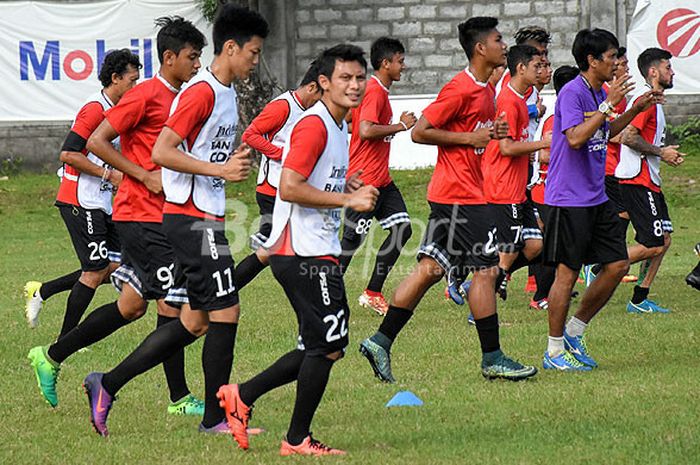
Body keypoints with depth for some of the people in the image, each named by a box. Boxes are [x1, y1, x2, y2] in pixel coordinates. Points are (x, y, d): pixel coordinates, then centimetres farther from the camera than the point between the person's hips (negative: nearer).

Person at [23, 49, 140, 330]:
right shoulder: (94, 109, -15)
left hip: (101, 202, 10)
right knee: (95, 272, -8)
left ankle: (41, 291, 15)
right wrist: (109, 174, -19)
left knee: (114, 268, 6)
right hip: (81, 202, -10)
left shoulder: (114, 110, 15)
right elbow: (68, 154, -22)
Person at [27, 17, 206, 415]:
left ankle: (51, 357, 21)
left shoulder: (179, 98, 14)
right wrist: (146, 176, -17)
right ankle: (179, 397, 0)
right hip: (141, 215, -9)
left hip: (162, 215, 9)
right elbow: (97, 141, -15)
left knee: (131, 306, 11)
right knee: (172, 301, -7)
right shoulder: (146, 95, -12)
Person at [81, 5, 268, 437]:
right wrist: (221, 170, -21)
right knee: (225, 312, -6)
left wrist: (237, 159, 8)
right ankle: (215, 418, 3)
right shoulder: (202, 93, -16)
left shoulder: (226, 93, 15)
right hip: (193, 219, -10)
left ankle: (108, 384, 13)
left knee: (196, 321, 10)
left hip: (204, 218, 10)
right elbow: (163, 152, -20)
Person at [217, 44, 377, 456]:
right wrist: (348, 199, -21)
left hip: (319, 251, 10)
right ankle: (298, 440, 3)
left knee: (323, 347, 12)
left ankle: (242, 396, 19)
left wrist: (347, 187, 11)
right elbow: (289, 188, -22)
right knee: (328, 346, -6)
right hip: (304, 252, -10)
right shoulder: (314, 125, -15)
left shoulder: (338, 127, 17)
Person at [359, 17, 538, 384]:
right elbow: (419, 132, -16)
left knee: (431, 268, 7)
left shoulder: (485, 89, 15)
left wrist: (492, 132, 7)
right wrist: (470, 137, -17)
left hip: (451, 194, 10)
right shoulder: (461, 89, -15)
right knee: (486, 268, -5)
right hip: (460, 194, -10)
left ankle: (381, 342, 7)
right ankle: (492, 359, 1)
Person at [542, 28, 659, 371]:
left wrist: (634, 110, 18)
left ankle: (574, 333, 19)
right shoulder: (572, 93, -15)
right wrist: (609, 105, -25)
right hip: (569, 199, -9)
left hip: (596, 198, 9)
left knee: (617, 266, 6)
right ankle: (554, 352, 6)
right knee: (567, 273, -4)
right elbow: (576, 137, -27)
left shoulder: (600, 94, 12)